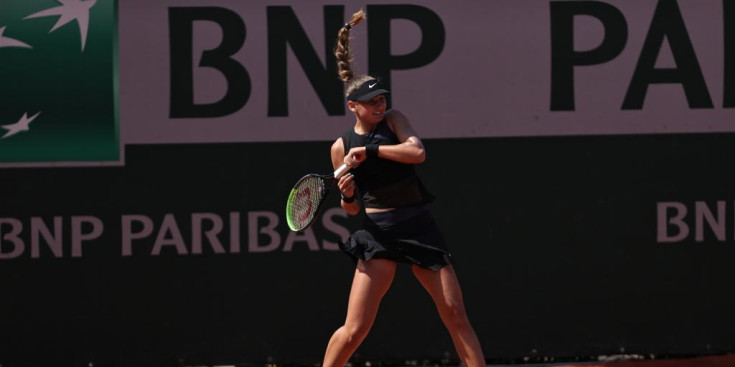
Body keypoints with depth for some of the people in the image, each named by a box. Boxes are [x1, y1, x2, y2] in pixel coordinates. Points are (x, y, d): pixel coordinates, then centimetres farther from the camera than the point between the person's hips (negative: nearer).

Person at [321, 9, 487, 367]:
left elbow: (417, 152, -15)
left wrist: (370, 150, -17)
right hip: (378, 233, -2)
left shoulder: (393, 120, 5)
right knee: (355, 329, -7)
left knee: (455, 313, -2)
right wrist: (347, 193, -10)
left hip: (419, 226, 2)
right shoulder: (341, 147, 4)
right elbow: (352, 208, 13)